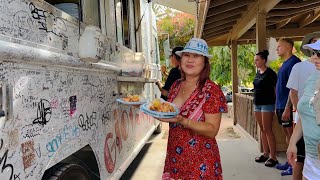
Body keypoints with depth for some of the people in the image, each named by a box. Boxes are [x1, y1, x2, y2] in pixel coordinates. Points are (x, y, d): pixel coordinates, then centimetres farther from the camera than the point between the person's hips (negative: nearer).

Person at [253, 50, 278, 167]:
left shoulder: (270, 73, -10)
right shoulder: (258, 73, 12)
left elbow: (275, 89, -9)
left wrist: (275, 104, -12)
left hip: (267, 104, -8)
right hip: (257, 104, 8)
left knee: (268, 130, -7)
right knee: (262, 130, 11)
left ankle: (273, 157, -1)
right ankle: (265, 154, 19)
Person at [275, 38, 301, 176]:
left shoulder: (293, 62, -13)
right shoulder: (284, 64, 15)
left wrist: (287, 108, -21)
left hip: (288, 107, -9)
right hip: (281, 106, 9)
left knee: (292, 134, -1)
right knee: (287, 134, 14)